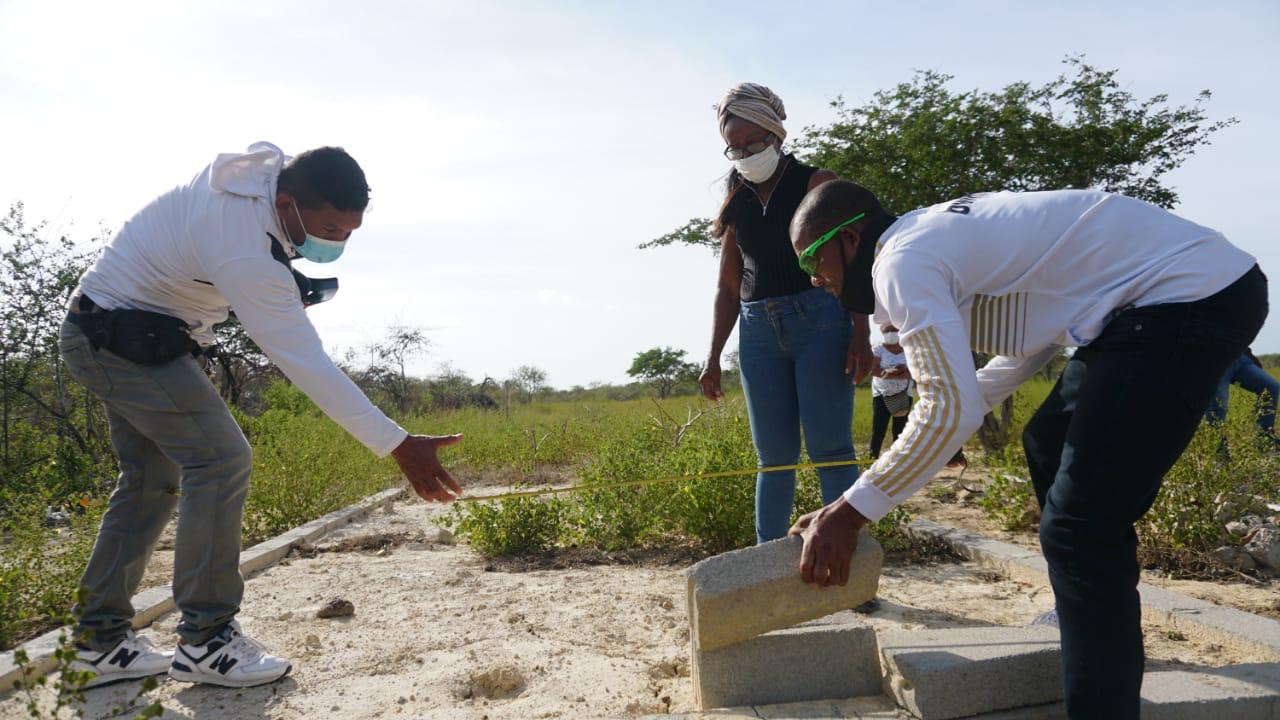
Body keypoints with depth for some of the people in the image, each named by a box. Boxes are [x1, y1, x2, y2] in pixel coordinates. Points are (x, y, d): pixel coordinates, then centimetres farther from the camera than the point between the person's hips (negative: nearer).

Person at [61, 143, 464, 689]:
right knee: (220, 460, -17)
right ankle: (205, 642, -10)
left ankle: (101, 640, 18)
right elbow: (308, 365, -37)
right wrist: (398, 445, -38)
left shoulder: (271, 167, -8)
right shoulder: (246, 256, -34)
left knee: (152, 478, 11)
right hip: (127, 339, -10)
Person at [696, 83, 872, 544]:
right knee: (773, 457, 6)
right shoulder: (736, 203, 15)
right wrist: (713, 359, 10)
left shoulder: (815, 183, 3)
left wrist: (860, 335, -13)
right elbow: (728, 287, 16)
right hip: (758, 333, 4)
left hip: (819, 322, -4)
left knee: (829, 451, -8)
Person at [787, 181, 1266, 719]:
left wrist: (847, 512, -18)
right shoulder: (935, 232, 15)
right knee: (1049, 447, 25)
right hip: (1189, 288, 11)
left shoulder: (903, 261, -16)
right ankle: (1107, 638, 42)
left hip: (1190, 300, -11)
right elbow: (1031, 335, 22)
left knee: (1078, 527, -12)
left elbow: (953, 409, -24)